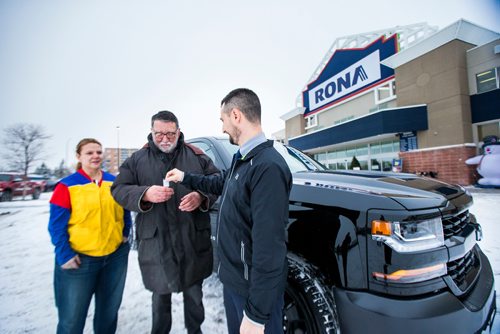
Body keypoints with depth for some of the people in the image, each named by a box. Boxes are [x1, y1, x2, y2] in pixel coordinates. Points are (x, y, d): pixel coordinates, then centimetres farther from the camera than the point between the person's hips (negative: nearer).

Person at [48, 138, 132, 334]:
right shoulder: (67, 186, -9)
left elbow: (125, 211, 12)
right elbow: (57, 225, -8)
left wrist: (125, 233, 4)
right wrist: (65, 255, -12)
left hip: (116, 255, 4)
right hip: (79, 259, -3)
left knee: (110, 308, 21)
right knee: (72, 317, 12)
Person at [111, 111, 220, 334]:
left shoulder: (197, 156, 1)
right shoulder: (137, 159, 2)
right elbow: (118, 190, -2)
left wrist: (201, 197, -19)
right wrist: (145, 194, -21)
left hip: (193, 240, 1)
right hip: (156, 242, 0)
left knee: (194, 293, 20)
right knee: (161, 294, 22)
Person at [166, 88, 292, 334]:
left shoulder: (268, 167, -29)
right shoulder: (241, 159, 4)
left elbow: (269, 247, -30)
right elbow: (220, 184, 24)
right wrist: (185, 177, 28)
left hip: (254, 288, -9)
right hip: (232, 277, 9)